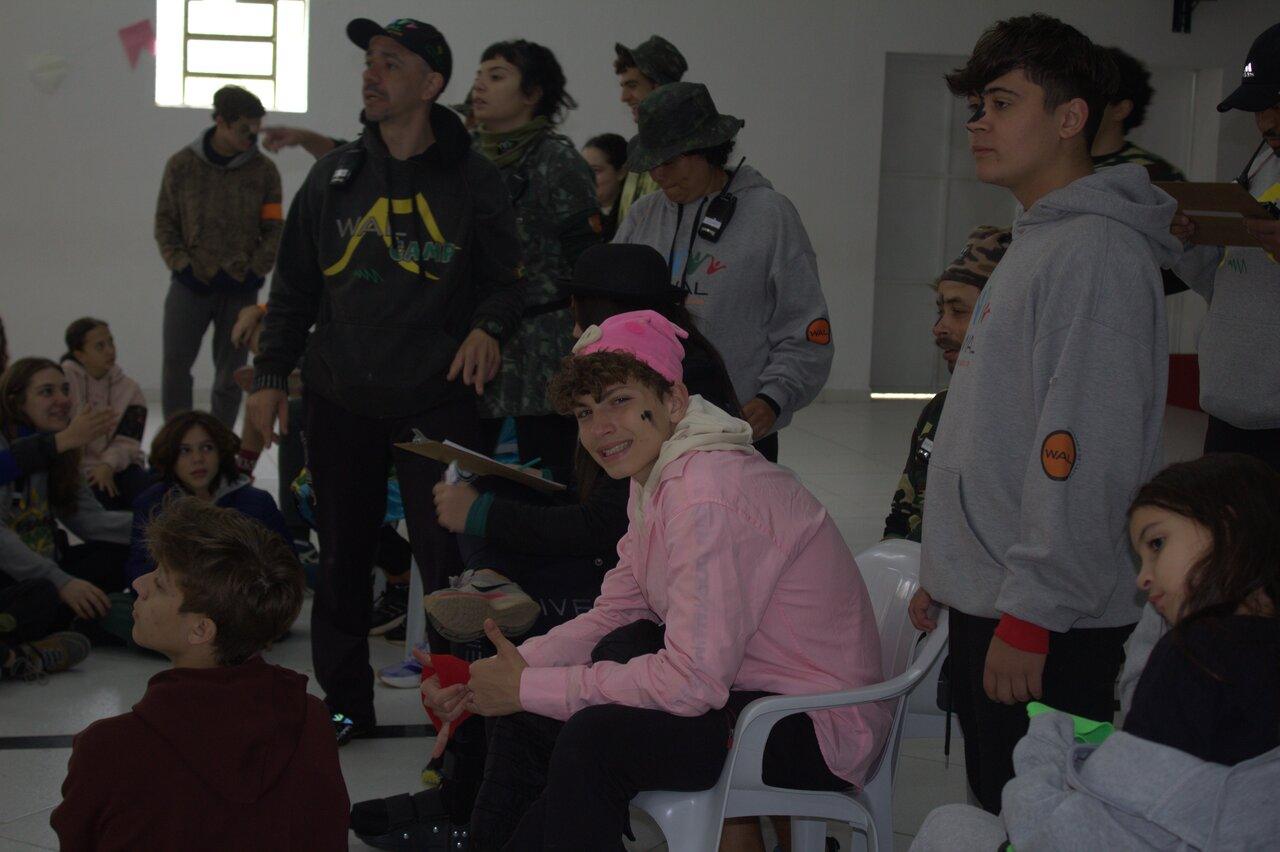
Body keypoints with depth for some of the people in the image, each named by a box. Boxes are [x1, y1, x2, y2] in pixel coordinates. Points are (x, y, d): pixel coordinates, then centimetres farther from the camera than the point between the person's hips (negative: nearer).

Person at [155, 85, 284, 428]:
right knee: (175, 368, 2)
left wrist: (255, 272, -8)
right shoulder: (182, 164, 0)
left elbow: (274, 229, 3)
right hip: (191, 285, 0)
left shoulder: (264, 170, 0)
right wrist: (181, 266, -8)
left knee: (230, 374, 6)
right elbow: (165, 222, 4)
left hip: (240, 288, 0)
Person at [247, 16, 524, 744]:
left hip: (438, 402, -3)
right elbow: (295, 284, 12)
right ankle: (346, 702, 25)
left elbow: (506, 277, 4)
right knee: (343, 557, 12)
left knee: (448, 557, -7)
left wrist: (489, 327, -17)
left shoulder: (473, 180, 0)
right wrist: (271, 375, 8)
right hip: (341, 398, 4)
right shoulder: (335, 176, 8)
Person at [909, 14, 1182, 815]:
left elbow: (1084, 456, -22)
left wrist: (1028, 615, -21)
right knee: (996, 806, 17)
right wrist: (947, 570, 21)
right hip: (989, 602, 10)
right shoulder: (1033, 244, 16)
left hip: (1048, 627, -10)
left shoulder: (1097, 253, -16)